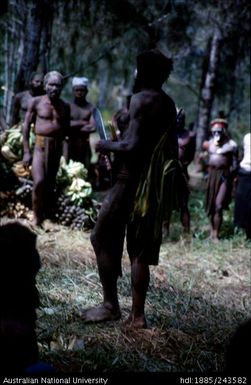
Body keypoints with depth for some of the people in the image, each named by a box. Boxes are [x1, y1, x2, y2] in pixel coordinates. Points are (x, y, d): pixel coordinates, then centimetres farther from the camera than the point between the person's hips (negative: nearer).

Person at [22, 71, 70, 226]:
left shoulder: (65, 106, 7)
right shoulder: (37, 102, -2)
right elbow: (26, 125, -1)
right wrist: (26, 151, -5)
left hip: (57, 146, 3)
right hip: (40, 145, -3)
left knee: (51, 183, 10)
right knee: (39, 182, -17)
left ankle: (48, 215, 21)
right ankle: (37, 217, -5)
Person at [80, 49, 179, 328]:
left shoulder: (141, 99, -11)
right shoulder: (169, 105, 13)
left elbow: (132, 145, -20)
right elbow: (172, 152, 14)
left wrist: (106, 146, -5)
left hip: (131, 181, -8)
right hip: (154, 185, 8)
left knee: (103, 239, 4)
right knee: (139, 250, 9)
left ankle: (110, 305, 5)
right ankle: (137, 314, 10)